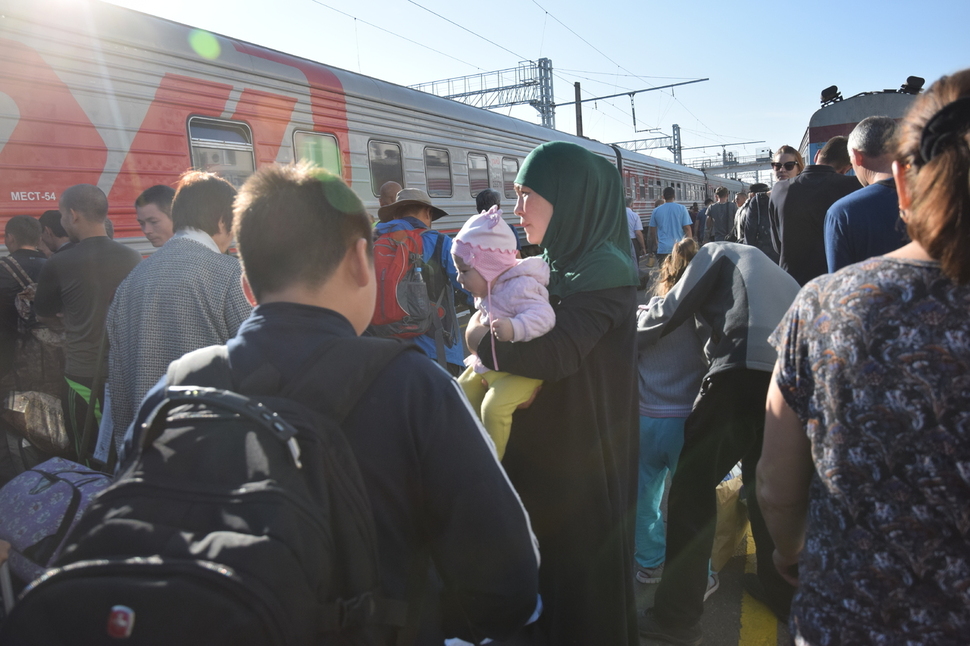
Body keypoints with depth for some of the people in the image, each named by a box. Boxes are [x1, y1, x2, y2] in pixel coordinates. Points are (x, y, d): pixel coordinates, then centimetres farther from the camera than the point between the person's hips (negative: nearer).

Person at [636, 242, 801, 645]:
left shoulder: (717, 252, 16)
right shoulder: (766, 268, 35)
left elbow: (669, 314, 9)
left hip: (747, 369, -7)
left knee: (692, 485, 1)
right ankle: (784, 593, 38)